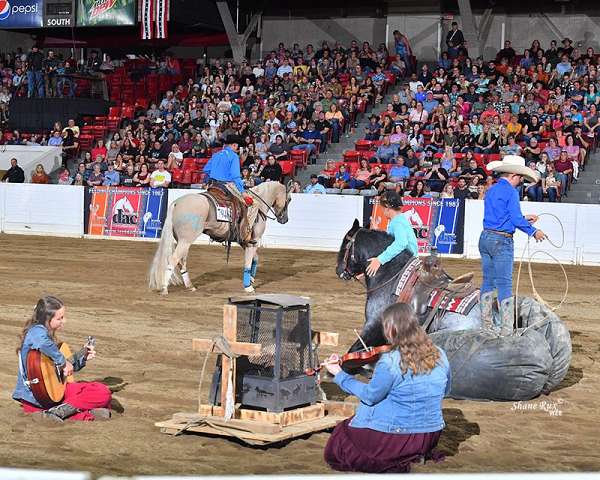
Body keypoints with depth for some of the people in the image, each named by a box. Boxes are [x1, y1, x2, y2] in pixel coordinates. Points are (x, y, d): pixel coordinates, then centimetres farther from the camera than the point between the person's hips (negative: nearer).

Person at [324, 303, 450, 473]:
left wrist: (339, 375, -2)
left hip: (397, 438, -7)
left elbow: (370, 395, -11)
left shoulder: (390, 362, -22)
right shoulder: (439, 355, -4)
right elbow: (444, 390, 11)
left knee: (334, 451, 11)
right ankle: (414, 455, 13)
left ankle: (390, 465, -5)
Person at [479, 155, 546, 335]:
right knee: (505, 284, -4)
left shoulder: (491, 191, 14)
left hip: (485, 238, 8)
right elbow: (516, 219, -14)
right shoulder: (511, 192, -12)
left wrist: (524, 219, 24)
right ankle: (506, 330, -2)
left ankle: (486, 325, 19)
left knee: (488, 281, 14)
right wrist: (533, 231, 1)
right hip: (502, 241, -8)